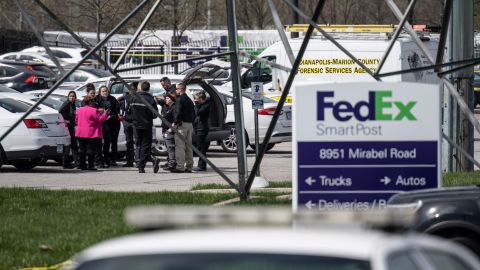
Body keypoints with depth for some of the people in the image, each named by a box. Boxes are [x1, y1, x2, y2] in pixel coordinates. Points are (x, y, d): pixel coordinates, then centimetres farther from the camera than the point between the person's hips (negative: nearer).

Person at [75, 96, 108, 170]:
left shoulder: (79, 110, 10)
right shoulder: (94, 111, -12)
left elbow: (76, 120, 20)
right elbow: (100, 120, -8)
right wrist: (105, 114, 6)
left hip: (80, 133, 6)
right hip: (91, 134, -6)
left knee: (82, 150, 10)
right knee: (91, 150, -2)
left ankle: (82, 165, 11)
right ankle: (91, 166, -5)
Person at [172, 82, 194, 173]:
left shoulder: (180, 99, -10)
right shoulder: (189, 100, 19)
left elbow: (178, 112, -20)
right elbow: (193, 113, 22)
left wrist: (175, 122, -13)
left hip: (181, 125, -9)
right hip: (190, 125, 9)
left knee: (180, 146, -9)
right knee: (188, 147, 11)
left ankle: (180, 167, -14)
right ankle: (189, 167, 13)